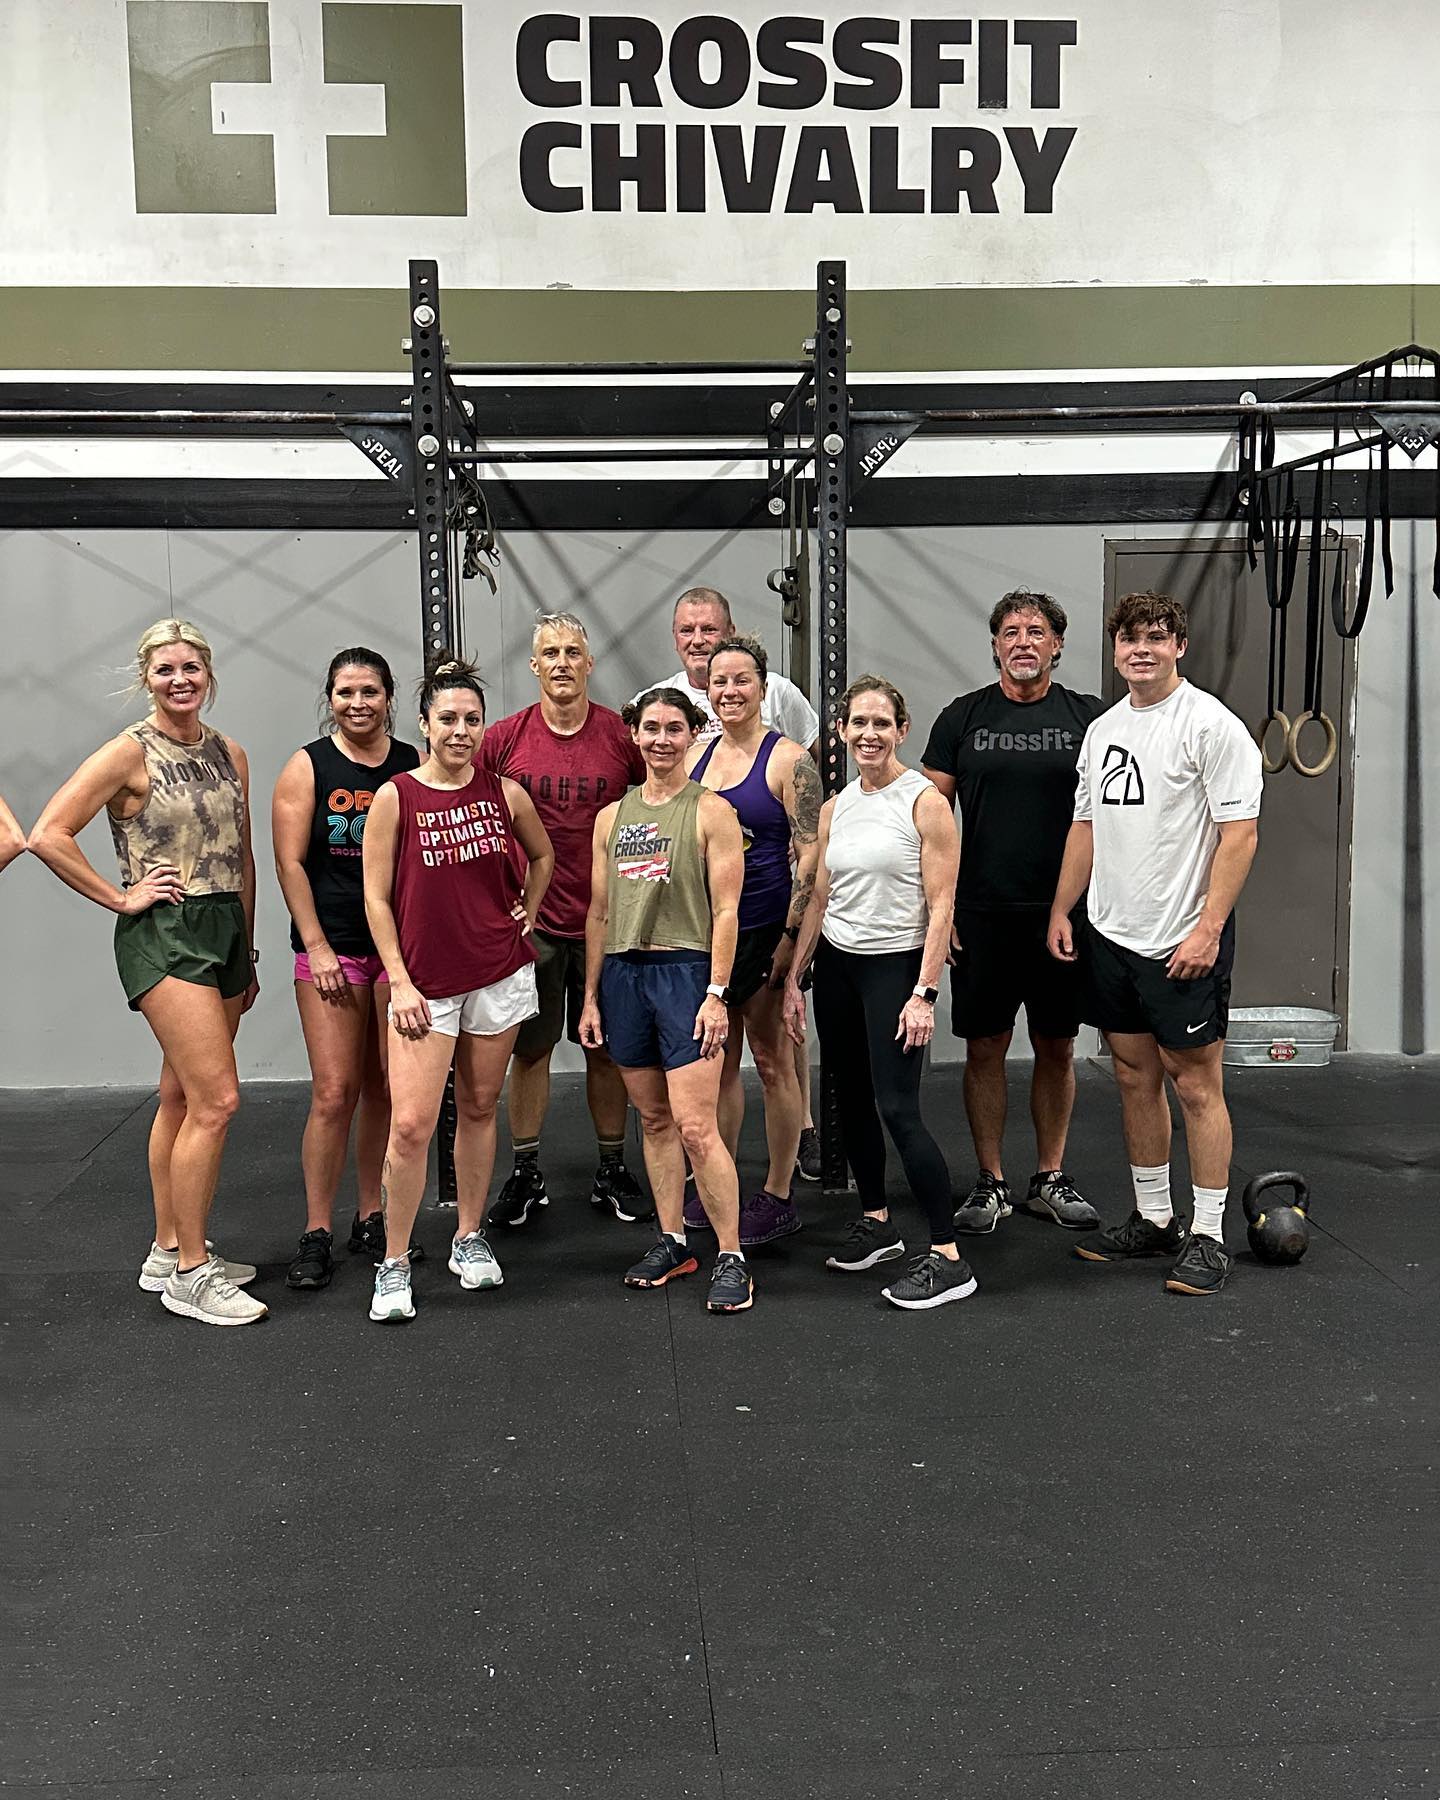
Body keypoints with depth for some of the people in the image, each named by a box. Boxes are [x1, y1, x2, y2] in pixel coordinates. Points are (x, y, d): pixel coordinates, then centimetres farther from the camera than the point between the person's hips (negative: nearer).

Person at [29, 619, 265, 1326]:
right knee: (216, 1100, -12)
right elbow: (48, 836, -13)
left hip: (223, 931, 7)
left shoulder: (230, 754, 11)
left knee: (182, 1098, 13)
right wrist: (121, 898, -11)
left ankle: (168, 1253, 25)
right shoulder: (130, 753, -8)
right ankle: (189, 1274, 0)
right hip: (163, 935, -7)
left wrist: (247, 953, 18)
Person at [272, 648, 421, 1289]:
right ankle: (316, 1233, 5)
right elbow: (290, 862, -3)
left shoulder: (414, 766, 6)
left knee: (385, 1091, 8)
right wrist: (317, 947, -8)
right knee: (334, 1092, -6)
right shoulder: (307, 767, 0)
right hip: (331, 947, -2)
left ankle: (372, 1219, 21)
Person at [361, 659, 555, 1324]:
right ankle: (393, 1265, 5)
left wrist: (528, 914, 13)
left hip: (500, 975, 3)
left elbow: (542, 855, 22)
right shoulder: (395, 797, -6)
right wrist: (400, 982, -9)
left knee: (479, 1107, 12)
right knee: (410, 1125, -8)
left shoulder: (505, 793, 2)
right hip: (426, 983, -3)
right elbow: (376, 899, -5)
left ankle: (469, 1239, 28)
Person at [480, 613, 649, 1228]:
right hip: (529, 918, 0)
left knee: (606, 1048, 10)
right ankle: (525, 1175, 20)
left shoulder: (624, 736, -3)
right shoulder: (503, 739, -2)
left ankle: (612, 1171, 23)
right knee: (529, 1048, 7)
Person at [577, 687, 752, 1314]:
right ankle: (672, 1242, 23)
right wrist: (591, 996, 12)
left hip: (685, 971, -5)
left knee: (696, 1127, -10)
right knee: (654, 1119, 12)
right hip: (622, 974, 5)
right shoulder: (612, 817, 13)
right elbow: (599, 913, 16)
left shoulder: (710, 811, -1)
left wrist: (716, 993, -13)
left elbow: (725, 911, -6)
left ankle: (732, 1258, 0)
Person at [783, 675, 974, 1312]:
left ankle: (948, 1258, -5)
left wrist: (924, 993, -18)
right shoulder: (835, 807, 9)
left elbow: (941, 907, -12)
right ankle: (877, 1224, 29)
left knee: (897, 1109, -12)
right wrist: (793, 978, 11)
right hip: (835, 964, 6)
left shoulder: (924, 801, -9)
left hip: (895, 966, -6)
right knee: (852, 1099, 12)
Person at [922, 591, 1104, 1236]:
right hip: (981, 914, 0)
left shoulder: (1088, 717, 4)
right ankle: (991, 1182, 17)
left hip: (1064, 912, 1)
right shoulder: (963, 717, 4)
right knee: (985, 1047, 4)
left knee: (1057, 1048, 9)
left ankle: (1049, 1180, 22)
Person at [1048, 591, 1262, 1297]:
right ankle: (1152, 1219, 25)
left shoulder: (1212, 724, -10)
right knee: (1135, 1077, 13)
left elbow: (1239, 834, -14)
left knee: (1195, 1083, -1)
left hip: (1183, 941, -7)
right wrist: (1061, 911, 12)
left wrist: (1208, 929, -19)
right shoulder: (1101, 729, 13)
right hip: (1109, 937, 7)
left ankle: (1207, 1236, 9)